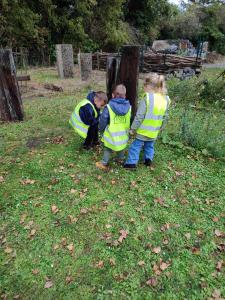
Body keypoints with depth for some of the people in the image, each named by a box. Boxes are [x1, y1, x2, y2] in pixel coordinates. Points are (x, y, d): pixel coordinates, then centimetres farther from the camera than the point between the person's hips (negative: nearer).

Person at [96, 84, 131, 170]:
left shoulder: (109, 107, -17)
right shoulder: (128, 107, -5)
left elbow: (103, 120, -11)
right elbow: (129, 121, 5)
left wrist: (101, 130, 7)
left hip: (111, 135, -4)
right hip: (123, 134, 4)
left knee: (108, 149, 12)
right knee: (121, 147, 26)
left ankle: (104, 163, 20)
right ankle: (121, 159, 44)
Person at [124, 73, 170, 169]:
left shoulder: (147, 98, -20)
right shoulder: (165, 99, 1)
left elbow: (139, 116, -18)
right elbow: (164, 117, 10)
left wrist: (133, 128, -9)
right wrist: (160, 128, 23)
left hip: (143, 130, -6)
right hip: (154, 131, 6)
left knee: (136, 146, 7)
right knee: (149, 146, 25)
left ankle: (131, 162, 10)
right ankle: (148, 159, 31)